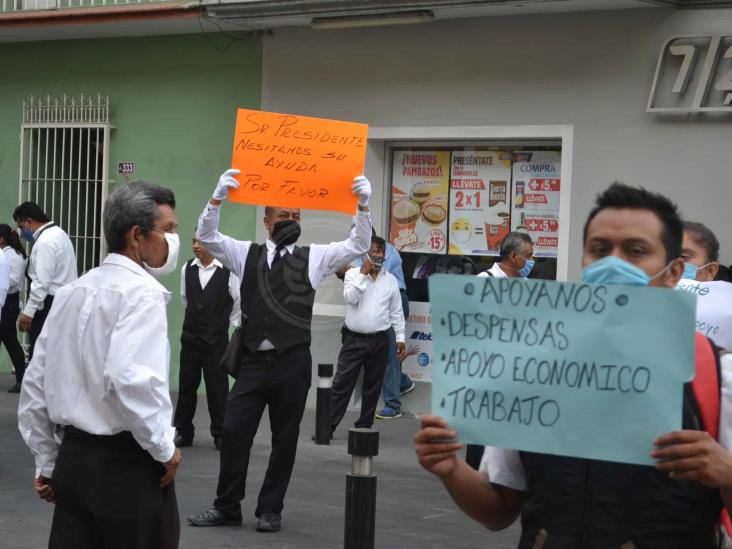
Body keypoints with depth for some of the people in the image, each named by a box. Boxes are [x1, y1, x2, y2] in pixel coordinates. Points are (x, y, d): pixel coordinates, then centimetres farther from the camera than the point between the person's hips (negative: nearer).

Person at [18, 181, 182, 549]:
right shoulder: (141, 292, -12)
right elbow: (130, 378, -27)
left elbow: (35, 383, 14)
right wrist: (164, 449, -14)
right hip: (127, 464, -7)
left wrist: (46, 462, 21)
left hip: (73, 458, 7)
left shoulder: (70, 292, 11)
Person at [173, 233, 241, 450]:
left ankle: (220, 434, 12)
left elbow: (239, 302, 1)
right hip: (190, 336, 3)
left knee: (218, 389, 1)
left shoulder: (228, 271, -11)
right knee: (186, 387, 8)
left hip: (217, 340, -3)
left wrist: (230, 324, 9)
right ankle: (183, 432, 18)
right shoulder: (187, 268, 1)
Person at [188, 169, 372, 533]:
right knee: (233, 432, 0)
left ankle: (270, 509, 20)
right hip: (252, 361, 1)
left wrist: (363, 205, -12)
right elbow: (207, 236, 2)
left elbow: (358, 246, 1)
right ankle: (227, 506, 16)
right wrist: (219, 197, -13)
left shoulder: (314, 258, 7)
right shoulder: (246, 254, 10)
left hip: (292, 363, -1)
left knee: (284, 439, 7)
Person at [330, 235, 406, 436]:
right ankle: (328, 425, -1)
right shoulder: (353, 274, 2)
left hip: (379, 341, 2)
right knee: (342, 383, -3)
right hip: (354, 339, -2)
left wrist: (400, 337, 5)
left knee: (373, 386, 8)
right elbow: (350, 298, -14)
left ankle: (364, 426, 17)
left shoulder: (391, 280, 8)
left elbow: (396, 312, 9)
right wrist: (363, 274, -14)